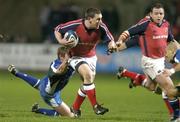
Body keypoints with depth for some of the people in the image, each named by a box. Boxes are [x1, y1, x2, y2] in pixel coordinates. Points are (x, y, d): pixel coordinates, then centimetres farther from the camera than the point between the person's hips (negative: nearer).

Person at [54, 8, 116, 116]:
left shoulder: (101, 28, -19)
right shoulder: (75, 25, -26)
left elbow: (110, 39, -6)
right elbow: (57, 29, -12)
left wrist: (112, 44, -29)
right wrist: (61, 41, -29)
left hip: (91, 57, 5)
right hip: (76, 57, -5)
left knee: (87, 83, 12)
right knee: (88, 75, -28)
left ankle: (75, 108, 35)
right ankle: (95, 106, -23)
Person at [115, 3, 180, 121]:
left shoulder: (166, 25, 1)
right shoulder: (146, 25, -19)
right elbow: (127, 33, -17)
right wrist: (120, 41, -34)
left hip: (160, 60, 8)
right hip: (150, 62, -8)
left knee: (150, 86, 25)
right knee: (169, 86, -12)